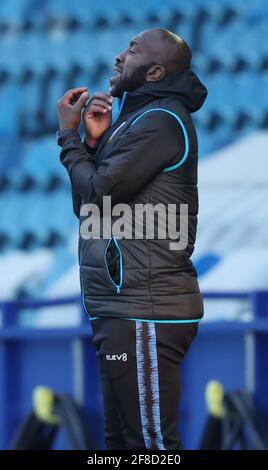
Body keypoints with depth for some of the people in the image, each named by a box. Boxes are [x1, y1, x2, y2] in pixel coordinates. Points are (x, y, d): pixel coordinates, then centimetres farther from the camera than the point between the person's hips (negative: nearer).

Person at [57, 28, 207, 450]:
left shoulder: (161, 119, -11)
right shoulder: (140, 118, 21)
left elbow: (96, 194, -15)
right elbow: (87, 205, 19)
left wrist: (69, 135, 0)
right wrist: (95, 141, 6)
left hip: (143, 312, -11)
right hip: (125, 308, 11)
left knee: (149, 444, -9)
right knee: (123, 440, 14)